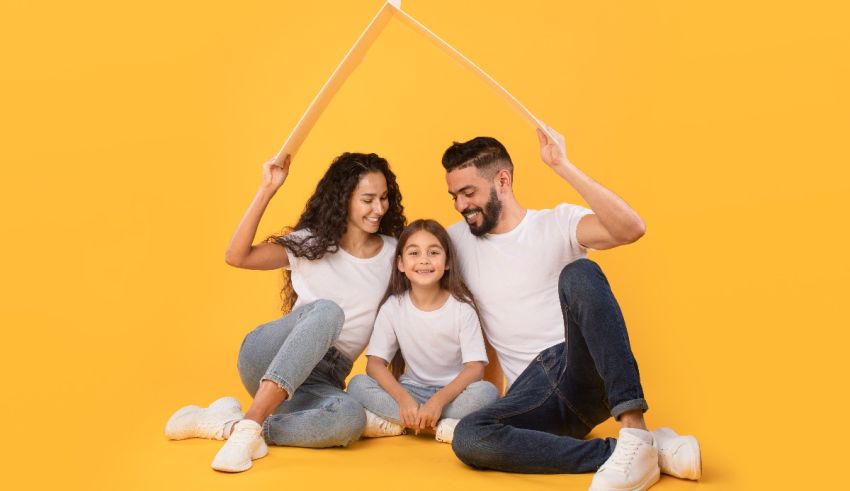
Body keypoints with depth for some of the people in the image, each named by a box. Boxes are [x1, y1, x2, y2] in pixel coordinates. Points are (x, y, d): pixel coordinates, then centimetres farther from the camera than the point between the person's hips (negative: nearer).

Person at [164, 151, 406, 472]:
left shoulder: (394, 254, 6)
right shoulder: (311, 242, 2)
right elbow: (237, 257, -10)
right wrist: (267, 190, -16)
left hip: (322, 381, 2)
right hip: (267, 359, -1)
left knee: (351, 419, -37)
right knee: (327, 310, -35)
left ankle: (228, 425, -26)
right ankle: (250, 424, -41)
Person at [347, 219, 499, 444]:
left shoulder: (462, 307, -9)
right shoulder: (393, 307, -5)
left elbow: (475, 367, -15)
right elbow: (375, 363, -10)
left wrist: (439, 400, -30)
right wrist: (403, 398, -27)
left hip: (454, 392, -1)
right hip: (411, 390, 1)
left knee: (487, 392, -31)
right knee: (358, 385, -22)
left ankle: (392, 421, -23)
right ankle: (444, 426, -24)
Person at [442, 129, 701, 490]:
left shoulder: (557, 223, 2)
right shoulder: (457, 240, 14)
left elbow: (631, 229, -18)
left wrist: (562, 166, -22)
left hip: (584, 370, -3)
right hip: (531, 389, 3)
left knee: (578, 274, -32)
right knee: (467, 438, -31)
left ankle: (635, 432, -39)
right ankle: (634, 451, -27)